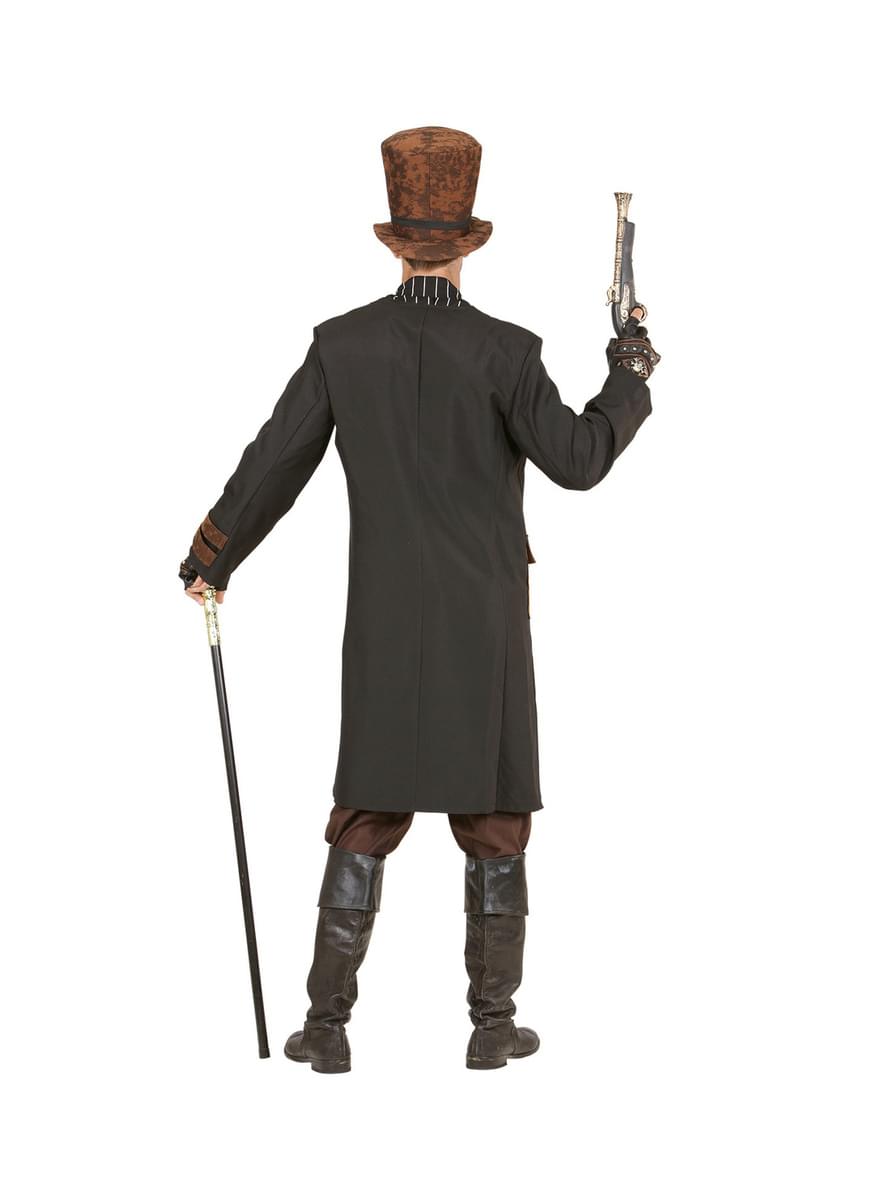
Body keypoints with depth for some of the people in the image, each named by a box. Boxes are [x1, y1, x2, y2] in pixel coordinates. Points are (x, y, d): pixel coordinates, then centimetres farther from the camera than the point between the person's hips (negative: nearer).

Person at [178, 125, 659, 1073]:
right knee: (494, 817, 8)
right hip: (487, 623, -2)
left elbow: (272, 466, 1)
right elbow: (577, 462, -13)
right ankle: (493, 1023, 10)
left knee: (365, 821, 8)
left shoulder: (342, 343, -2)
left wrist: (209, 561, 15)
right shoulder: (502, 351, -12)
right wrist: (629, 381, 5)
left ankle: (327, 1024, 5)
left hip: (385, 622, 2)